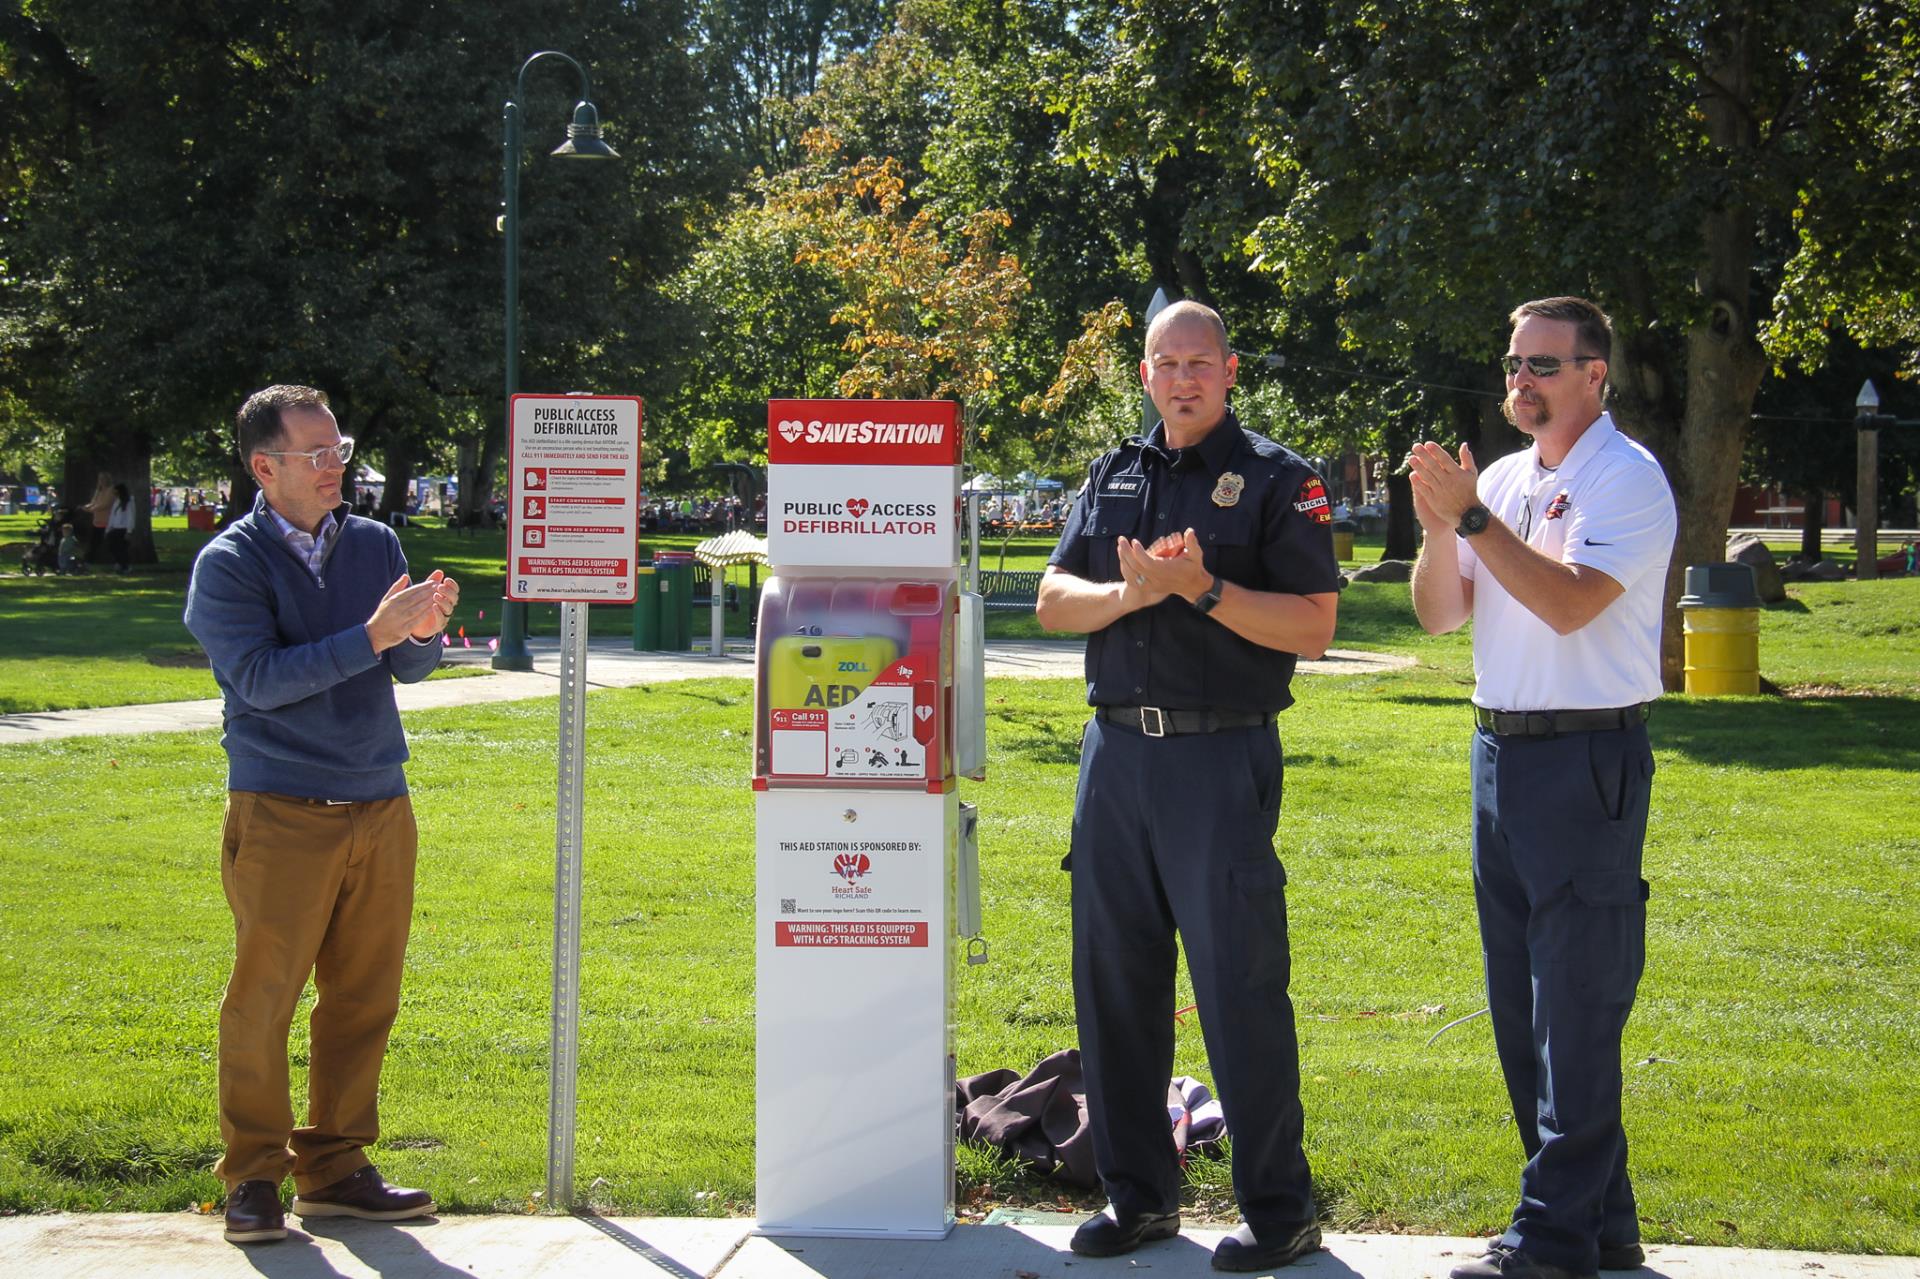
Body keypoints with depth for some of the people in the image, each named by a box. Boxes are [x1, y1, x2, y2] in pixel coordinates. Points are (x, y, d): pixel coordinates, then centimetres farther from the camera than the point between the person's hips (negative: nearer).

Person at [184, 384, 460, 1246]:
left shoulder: (375, 545, 10)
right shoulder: (229, 563, -5)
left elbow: (412, 669, 6)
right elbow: (261, 677, -16)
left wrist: (424, 632, -18)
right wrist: (373, 634, -23)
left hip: (380, 809, 5)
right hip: (280, 816, -5)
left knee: (364, 999, 8)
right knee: (262, 1000, -3)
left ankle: (333, 1168, 18)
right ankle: (253, 1179, 7)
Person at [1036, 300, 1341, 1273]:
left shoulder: (1276, 481, -1)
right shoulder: (1114, 476, 15)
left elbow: (1313, 627, -9)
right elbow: (1053, 600, 9)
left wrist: (1202, 588, -18)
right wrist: (1128, 593, -9)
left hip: (1221, 756, -5)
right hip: (1116, 748, 6)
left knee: (1240, 983, -5)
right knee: (1113, 976, 8)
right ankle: (1137, 1193, 20)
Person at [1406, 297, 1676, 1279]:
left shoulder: (1627, 479, -9)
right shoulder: (1502, 480, 13)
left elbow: (1569, 603, -22)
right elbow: (1439, 614, 10)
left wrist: (1473, 518, -22)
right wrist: (1438, 529, -7)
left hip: (1586, 757, -8)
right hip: (1500, 748, 9)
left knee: (1576, 1012, -7)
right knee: (1519, 1008, 13)